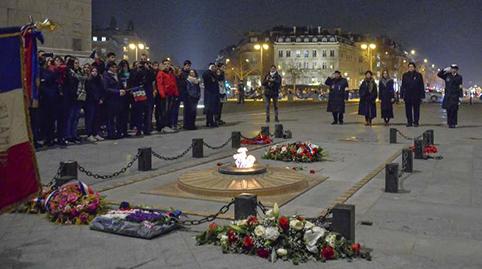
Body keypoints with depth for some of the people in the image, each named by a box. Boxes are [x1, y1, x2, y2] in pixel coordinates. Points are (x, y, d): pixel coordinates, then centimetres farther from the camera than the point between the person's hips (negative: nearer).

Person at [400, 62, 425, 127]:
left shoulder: (418, 75, 3)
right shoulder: (405, 75, 9)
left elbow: (422, 86, 2)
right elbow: (402, 86, 9)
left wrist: (422, 96, -4)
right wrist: (401, 95, 3)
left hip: (416, 96, -2)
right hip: (407, 96, 2)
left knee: (416, 109, 2)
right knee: (408, 110, 5)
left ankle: (416, 122, 9)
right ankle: (409, 122, 13)